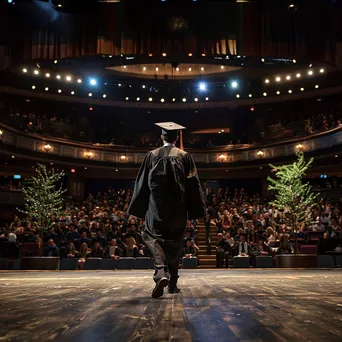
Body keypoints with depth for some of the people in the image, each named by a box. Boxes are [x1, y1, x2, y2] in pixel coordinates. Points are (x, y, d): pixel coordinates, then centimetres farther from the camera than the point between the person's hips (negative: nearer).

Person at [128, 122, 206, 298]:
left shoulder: (152, 155, 2)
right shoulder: (184, 156, 1)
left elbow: (142, 183, 4)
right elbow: (192, 184, 1)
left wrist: (139, 208, 12)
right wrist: (195, 210, 6)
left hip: (156, 205, -1)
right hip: (177, 207, 1)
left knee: (154, 238, 2)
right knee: (174, 243, 12)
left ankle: (161, 273, -24)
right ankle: (173, 283, 18)